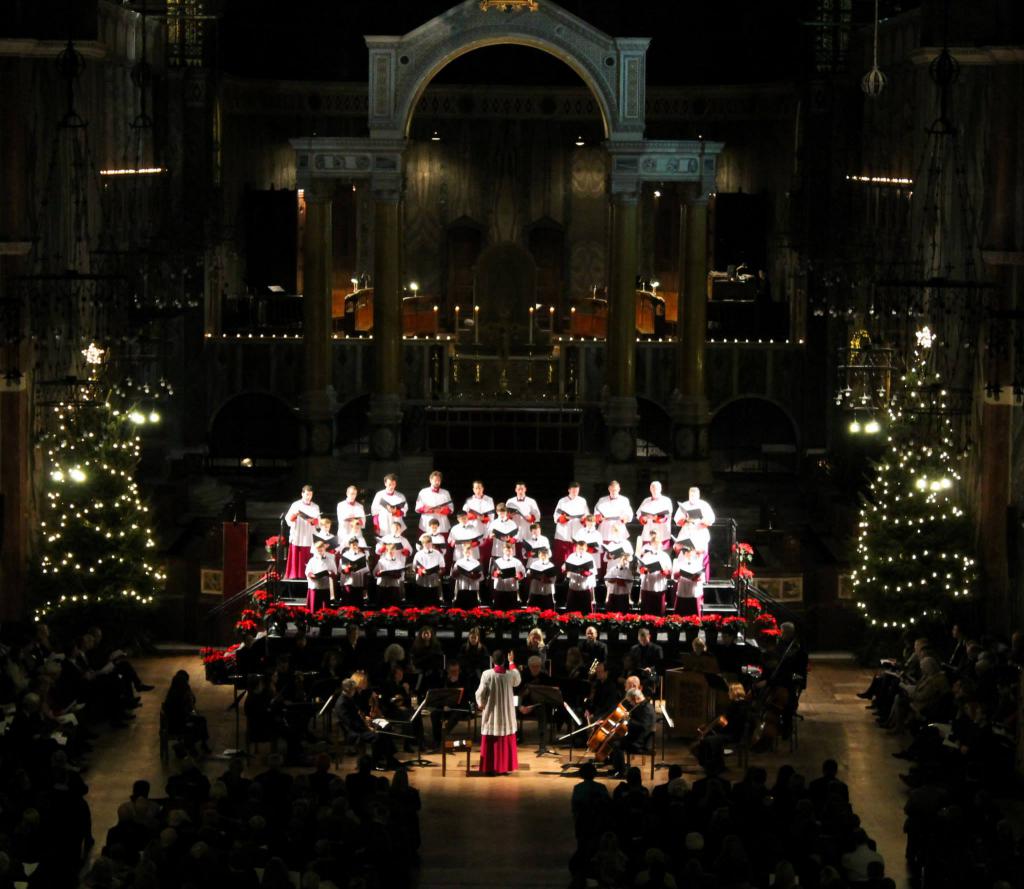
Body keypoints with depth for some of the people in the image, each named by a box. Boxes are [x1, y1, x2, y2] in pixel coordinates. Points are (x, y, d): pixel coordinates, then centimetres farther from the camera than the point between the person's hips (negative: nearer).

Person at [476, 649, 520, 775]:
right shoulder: (510, 674, -7)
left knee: (490, 742, 6)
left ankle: (489, 768, 6)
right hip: (506, 714, 2)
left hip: (490, 712, -2)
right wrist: (512, 663, 24)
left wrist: (480, 703, 7)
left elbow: (480, 693, -14)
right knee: (505, 741, 11)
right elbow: (517, 681, 18)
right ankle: (504, 767, 13)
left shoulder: (487, 674, -16)